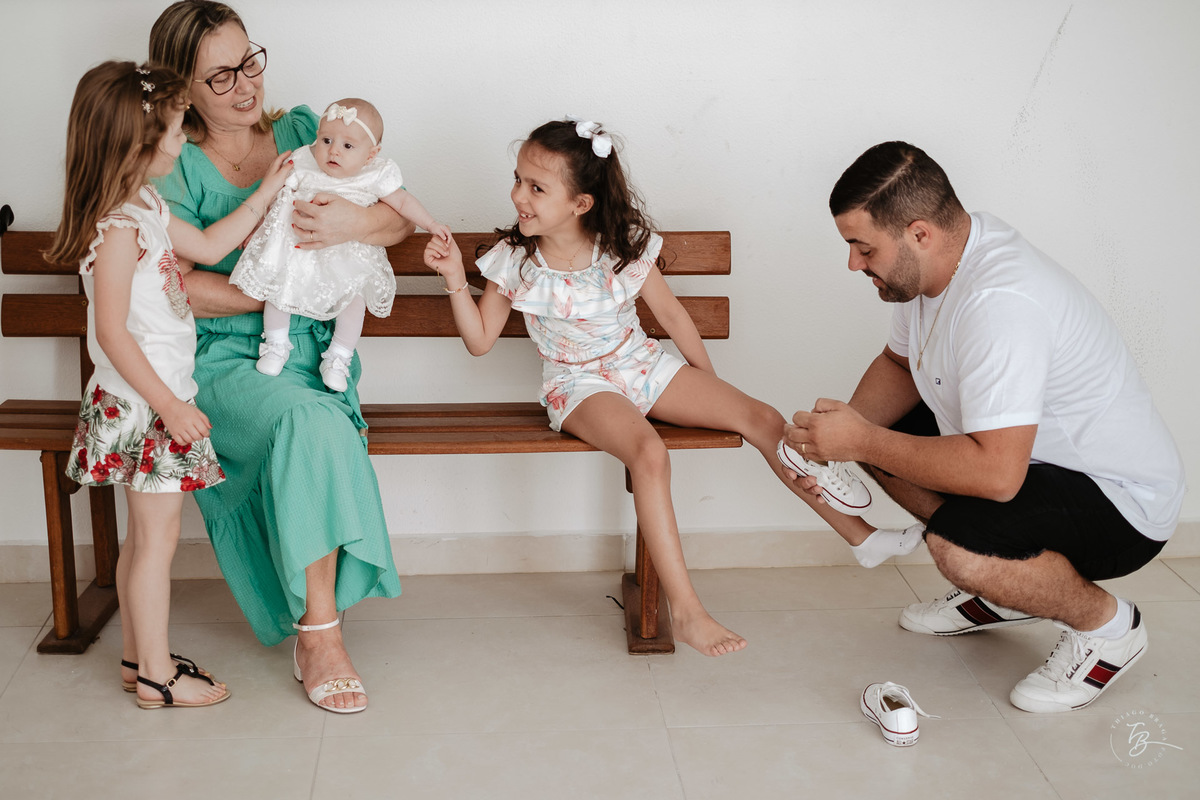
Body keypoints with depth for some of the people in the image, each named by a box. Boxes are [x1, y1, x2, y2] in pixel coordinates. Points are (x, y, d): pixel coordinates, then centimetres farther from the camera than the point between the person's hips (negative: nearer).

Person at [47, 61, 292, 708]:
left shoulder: (146, 209, 9)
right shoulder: (118, 229, -22)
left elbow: (208, 246, 23)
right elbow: (111, 331, -24)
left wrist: (265, 193, 21)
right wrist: (168, 404, -23)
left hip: (157, 398, 10)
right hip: (143, 405, -10)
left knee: (144, 534, 17)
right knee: (157, 538, 0)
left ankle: (138, 656, 29)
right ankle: (157, 676, 11)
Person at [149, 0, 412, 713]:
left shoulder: (303, 132, 10)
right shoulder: (174, 166, -1)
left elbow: (401, 219, 4)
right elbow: (181, 287, -11)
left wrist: (356, 223, -18)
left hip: (312, 350, 3)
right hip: (223, 360, -3)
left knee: (305, 439, -30)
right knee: (310, 424, -32)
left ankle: (310, 631, -13)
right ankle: (322, 632, -22)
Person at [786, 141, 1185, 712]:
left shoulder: (999, 301, -34)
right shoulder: (934, 258, -4)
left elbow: (996, 473, -39)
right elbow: (898, 364, 13)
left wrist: (864, 442, -29)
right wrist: (842, 436, -7)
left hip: (1124, 501, -10)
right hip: (1025, 453, 10)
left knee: (959, 547, -33)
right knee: (882, 436, 10)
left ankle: (1105, 623, -3)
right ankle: (1001, 590, 19)